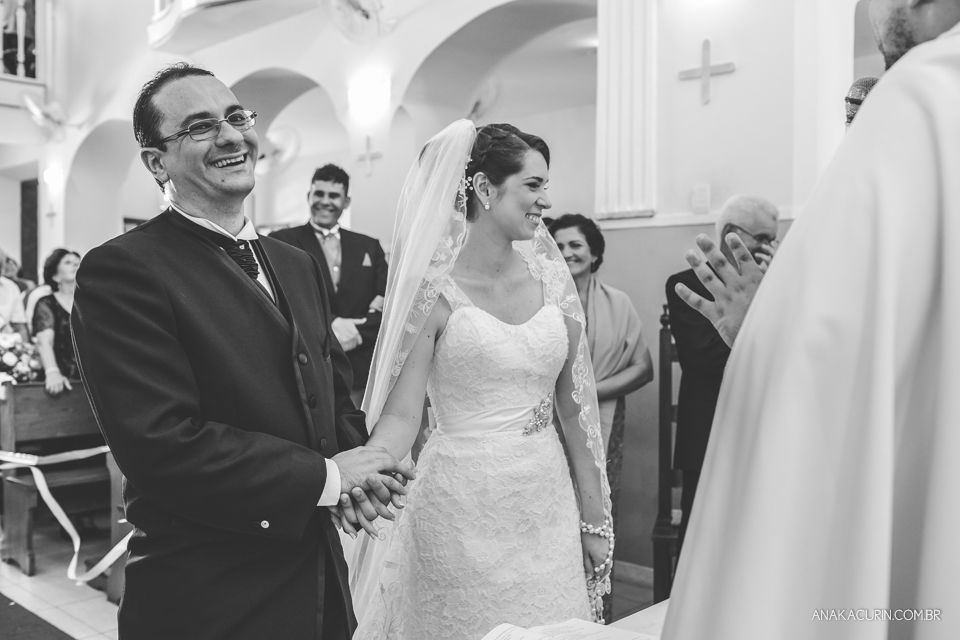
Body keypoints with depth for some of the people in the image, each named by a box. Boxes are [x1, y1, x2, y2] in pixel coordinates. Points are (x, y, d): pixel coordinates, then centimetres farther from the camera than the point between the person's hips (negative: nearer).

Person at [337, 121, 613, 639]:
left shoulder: (551, 279, 2)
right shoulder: (434, 288, -10)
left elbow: (574, 404, 6)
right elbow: (402, 415, -11)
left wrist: (594, 518, 8)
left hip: (547, 504, 4)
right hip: (462, 513, -4)